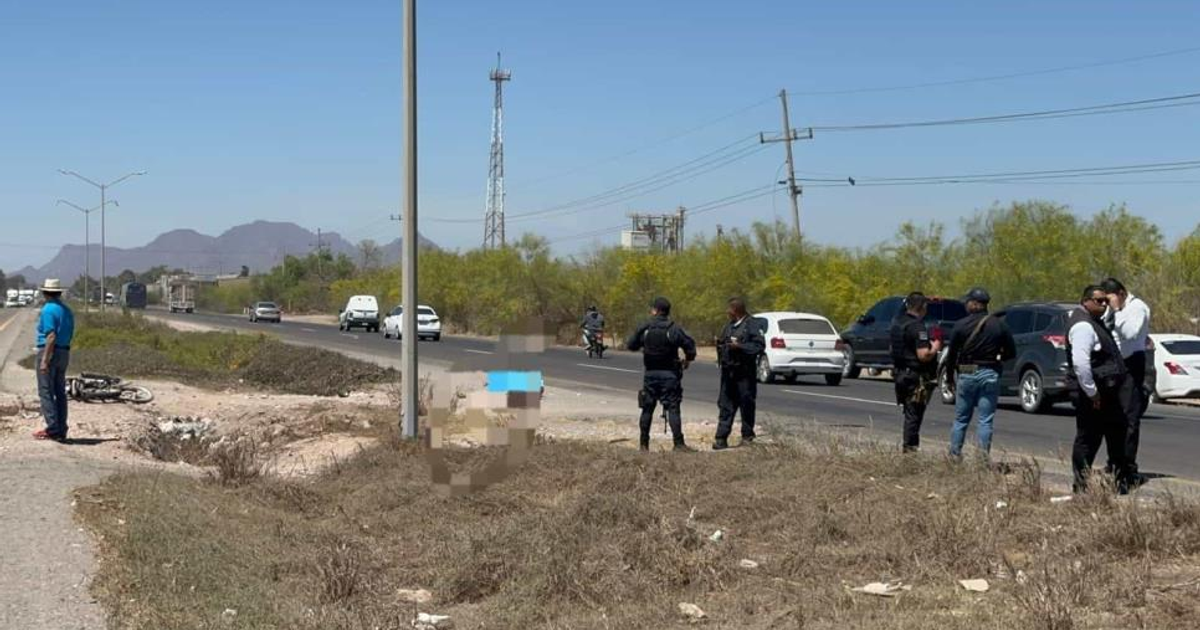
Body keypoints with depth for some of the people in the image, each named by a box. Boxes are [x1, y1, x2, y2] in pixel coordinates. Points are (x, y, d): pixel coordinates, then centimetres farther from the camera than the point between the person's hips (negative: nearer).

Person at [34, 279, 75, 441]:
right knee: (60, 392, 10)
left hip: (49, 352, -8)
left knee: (46, 392, -5)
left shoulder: (48, 309, -13)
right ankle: (61, 430, 11)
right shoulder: (67, 310, 12)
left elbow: (51, 336, -20)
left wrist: (44, 360, -21)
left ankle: (53, 429, -9)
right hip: (64, 353, 8)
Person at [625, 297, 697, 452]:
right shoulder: (675, 329, -9)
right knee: (673, 409, -2)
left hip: (650, 374, 2)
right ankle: (678, 443, -8)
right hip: (669, 374, -2)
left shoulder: (644, 328, -2)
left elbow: (630, 345, 6)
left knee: (647, 408, 11)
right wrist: (687, 360, 6)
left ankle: (643, 443, 15)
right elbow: (690, 346, -13)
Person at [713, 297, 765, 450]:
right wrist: (720, 344, 3)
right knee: (726, 406, 3)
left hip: (744, 372, -6)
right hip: (728, 371, 7)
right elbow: (723, 342, 26)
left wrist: (739, 346, -20)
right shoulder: (729, 326, 17)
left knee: (746, 405, 3)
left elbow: (759, 345, -14)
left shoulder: (752, 325, -7)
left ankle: (747, 436, 15)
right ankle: (721, 438, 1)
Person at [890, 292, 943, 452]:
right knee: (914, 414, -1)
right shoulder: (917, 327, -20)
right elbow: (923, 355, -25)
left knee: (910, 413, 17)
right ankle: (909, 447, 2)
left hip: (900, 373, 8)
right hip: (916, 377, -8)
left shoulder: (897, 323, 7)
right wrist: (935, 348, -6)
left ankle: (911, 445, 22)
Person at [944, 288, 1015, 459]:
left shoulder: (961, 325, -4)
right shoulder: (998, 325, 1)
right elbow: (1011, 352, 5)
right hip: (989, 375, 1)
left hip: (966, 375, 0)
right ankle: (983, 457, -3)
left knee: (960, 419, 11)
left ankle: (954, 455, 12)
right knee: (986, 421, 3)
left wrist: (950, 378, 8)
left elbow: (951, 354, -3)